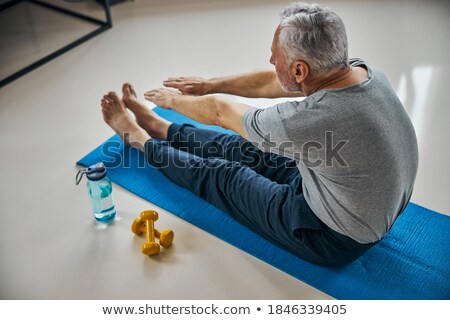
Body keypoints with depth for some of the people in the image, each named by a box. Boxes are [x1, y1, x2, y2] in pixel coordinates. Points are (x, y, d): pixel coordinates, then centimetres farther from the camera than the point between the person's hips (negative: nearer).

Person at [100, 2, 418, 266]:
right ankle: (157, 126, 36)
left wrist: (174, 99, 2)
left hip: (335, 238, -7)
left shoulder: (312, 120, -38)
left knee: (222, 176, 7)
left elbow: (220, 113, -18)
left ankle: (138, 138, 29)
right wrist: (209, 84, 11)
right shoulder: (361, 70, -14)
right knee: (244, 150, 16)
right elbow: (272, 82, 1)